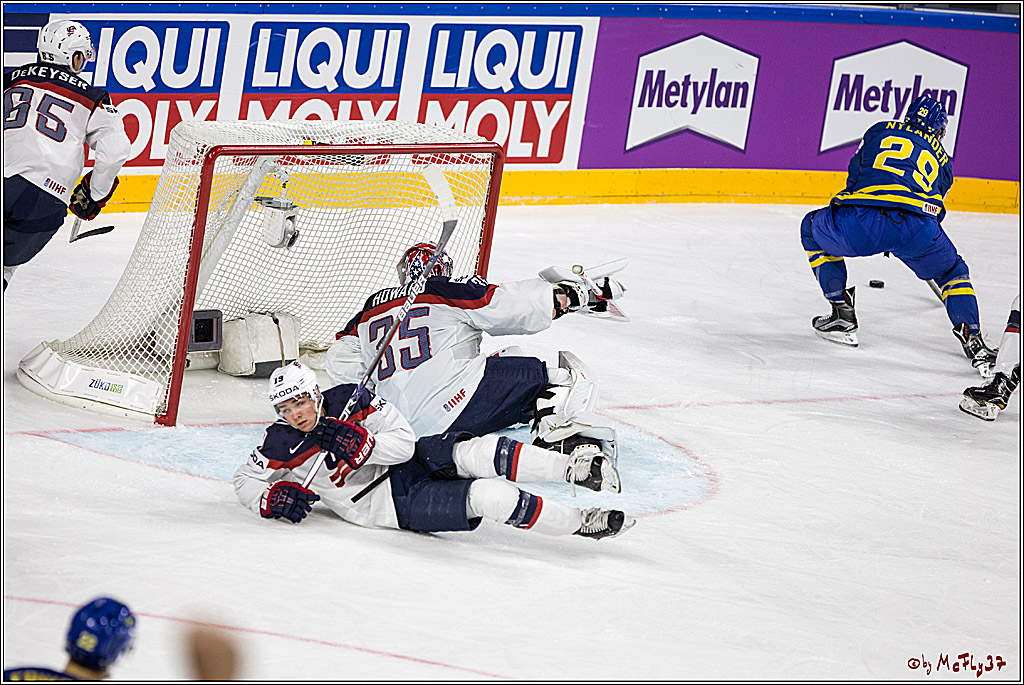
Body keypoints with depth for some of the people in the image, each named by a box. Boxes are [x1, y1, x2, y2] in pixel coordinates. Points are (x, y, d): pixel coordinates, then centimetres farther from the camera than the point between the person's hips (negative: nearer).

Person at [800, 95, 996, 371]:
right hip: (917, 228, 1)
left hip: (858, 224, -1)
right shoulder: (940, 158, 33)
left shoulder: (879, 131, 30)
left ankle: (843, 315, 26)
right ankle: (971, 339, 11)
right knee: (952, 271, 31)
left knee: (814, 228, 32)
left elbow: (855, 177, 35)